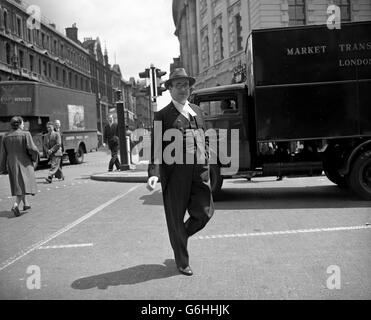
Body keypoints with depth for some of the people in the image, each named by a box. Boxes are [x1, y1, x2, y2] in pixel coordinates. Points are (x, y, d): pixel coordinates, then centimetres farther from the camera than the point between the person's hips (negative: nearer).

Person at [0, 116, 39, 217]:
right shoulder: (26, 134, -12)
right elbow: (32, 149, -18)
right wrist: (34, 157, 3)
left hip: (11, 164, 5)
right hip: (24, 163, -5)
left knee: (18, 184, 19)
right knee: (24, 184, -5)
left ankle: (26, 204, 28)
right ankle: (15, 205, -24)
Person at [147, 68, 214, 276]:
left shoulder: (197, 111, 15)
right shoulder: (163, 116, -1)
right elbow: (156, 147, -6)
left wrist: (206, 168, 17)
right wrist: (154, 174, -19)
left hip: (199, 170, 5)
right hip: (175, 171, -4)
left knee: (205, 212, 2)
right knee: (176, 218, 6)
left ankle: (183, 234, 34)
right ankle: (182, 262, 23)